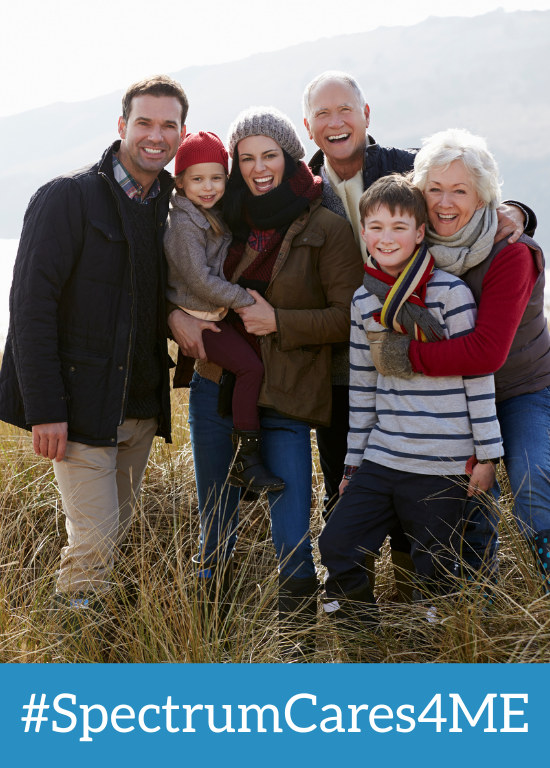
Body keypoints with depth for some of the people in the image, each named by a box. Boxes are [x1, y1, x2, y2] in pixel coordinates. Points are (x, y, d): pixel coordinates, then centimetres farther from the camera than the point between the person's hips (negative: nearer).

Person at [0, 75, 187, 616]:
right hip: (79, 404, -6)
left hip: (141, 405, 7)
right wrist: (44, 408, -20)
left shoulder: (166, 205, 11)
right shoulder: (67, 197, -10)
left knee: (116, 533, 14)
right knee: (95, 539, -7)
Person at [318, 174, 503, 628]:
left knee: (434, 575, 6)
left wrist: (486, 454, -6)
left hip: (443, 466, -4)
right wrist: (354, 460, 16)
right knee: (336, 547, 1)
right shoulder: (364, 301, 7)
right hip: (381, 458, 5)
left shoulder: (450, 293, -8)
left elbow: (478, 374, -6)